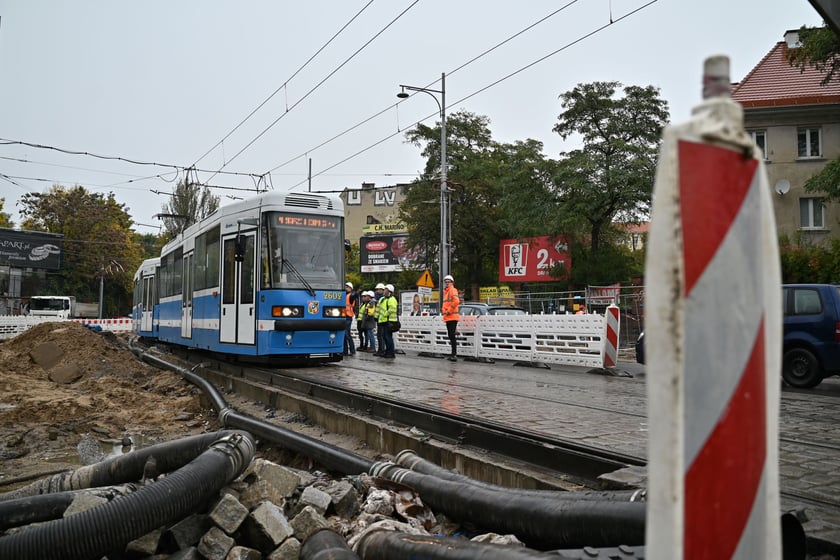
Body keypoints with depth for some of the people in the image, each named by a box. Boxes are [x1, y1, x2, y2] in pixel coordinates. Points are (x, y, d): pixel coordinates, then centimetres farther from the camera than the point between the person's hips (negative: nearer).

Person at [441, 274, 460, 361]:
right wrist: (443, 309, 12)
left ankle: (454, 355, -13)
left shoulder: (453, 290, -7)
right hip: (447, 317, 9)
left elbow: (456, 301, -22)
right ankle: (453, 354, 17)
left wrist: (449, 311, -17)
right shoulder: (446, 291, 21)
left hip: (452, 317, -9)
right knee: (451, 336, 12)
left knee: (452, 336, -12)